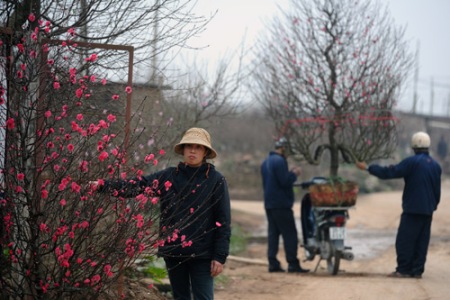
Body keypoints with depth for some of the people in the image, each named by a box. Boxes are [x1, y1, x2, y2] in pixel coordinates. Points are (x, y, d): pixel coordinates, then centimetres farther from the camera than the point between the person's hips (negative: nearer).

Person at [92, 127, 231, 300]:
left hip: (201, 254, -3)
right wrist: (103, 186, -15)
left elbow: (223, 221, -4)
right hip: (173, 252, 4)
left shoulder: (216, 180, -3)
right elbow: (137, 186, -2)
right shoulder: (169, 177, 5)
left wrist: (220, 256, -9)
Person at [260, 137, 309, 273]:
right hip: (281, 204, -9)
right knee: (290, 233, -6)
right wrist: (294, 174, -2)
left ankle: (273, 263, 4)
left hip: (269, 203, 9)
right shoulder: (279, 161, -14)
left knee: (273, 233, 8)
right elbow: (285, 182, -21)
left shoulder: (266, 162, 17)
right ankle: (293, 264, -8)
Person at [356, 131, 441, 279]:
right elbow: (437, 190, 16)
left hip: (412, 208, -7)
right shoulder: (436, 166, 10)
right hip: (428, 210, 7)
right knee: (422, 240, 8)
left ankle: (403, 269, -4)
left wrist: (368, 167, -9)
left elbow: (389, 173, -16)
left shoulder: (412, 162, -12)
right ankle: (417, 270, 8)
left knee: (404, 240, -2)